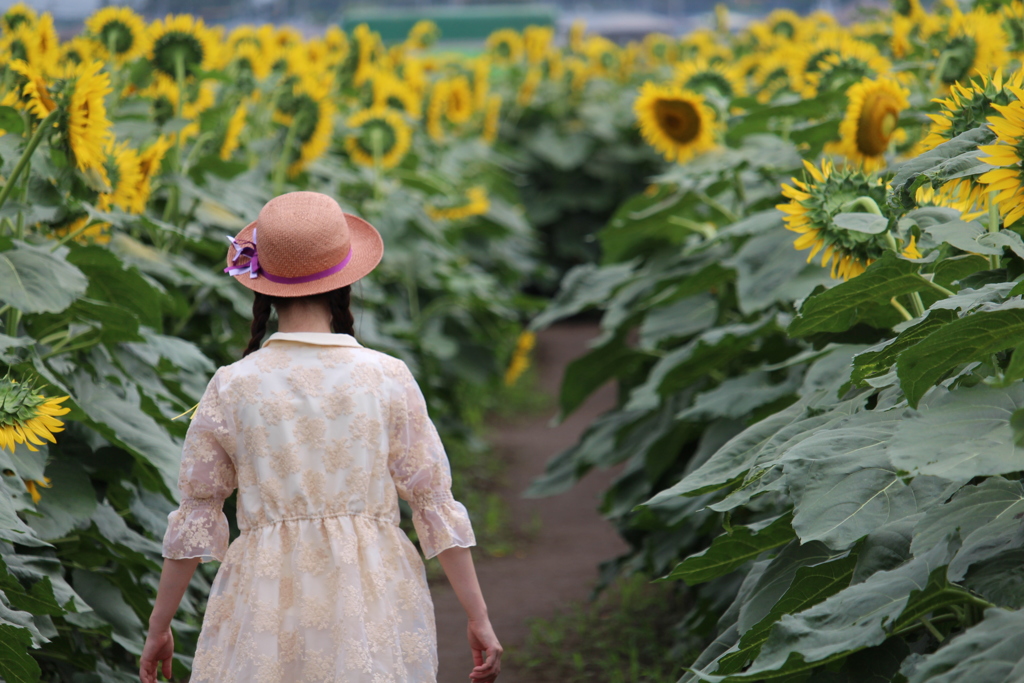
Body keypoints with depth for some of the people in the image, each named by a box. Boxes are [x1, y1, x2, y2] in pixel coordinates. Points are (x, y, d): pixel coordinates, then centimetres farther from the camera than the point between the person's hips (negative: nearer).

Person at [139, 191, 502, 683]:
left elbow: (194, 518, 3)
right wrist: (478, 619, 5)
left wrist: (158, 628, 13)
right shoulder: (388, 379, -3)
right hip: (372, 601, 0)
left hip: (266, 603, 0)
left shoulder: (231, 388, -3)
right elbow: (434, 502, -1)